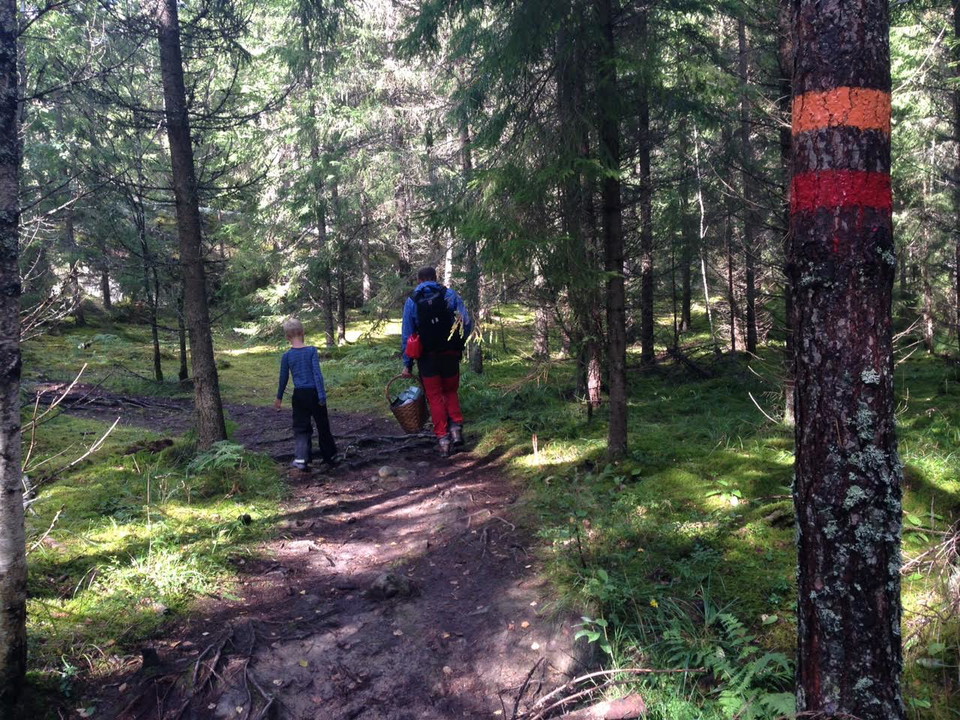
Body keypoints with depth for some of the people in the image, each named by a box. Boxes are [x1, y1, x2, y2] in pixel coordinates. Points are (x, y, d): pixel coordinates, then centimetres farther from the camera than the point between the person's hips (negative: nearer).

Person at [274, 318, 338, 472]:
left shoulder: (287, 356, -3)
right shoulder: (312, 351, -9)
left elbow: (283, 378, 5)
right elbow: (317, 374, -14)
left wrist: (279, 397, 18)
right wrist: (322, 396, -13)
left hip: (299, 395, 1)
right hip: (314, 393, -1)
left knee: (301, 428, 10)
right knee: (323, 426, 12)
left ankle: (300, 459, -4)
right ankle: (330, 457, 24)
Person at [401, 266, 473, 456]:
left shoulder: (411, 301, 2)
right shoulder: (450, 294, 0)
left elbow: (406, 335, 1)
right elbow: (467, 323, -7)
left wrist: (407, 364, 6)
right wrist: (459, 343, 9)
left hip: (427, 357, 0)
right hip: (450, 355, 1)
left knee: (435, 397, 9)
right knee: (451, 392, 19)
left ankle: (443, 437, 2)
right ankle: (456, 427, 1)